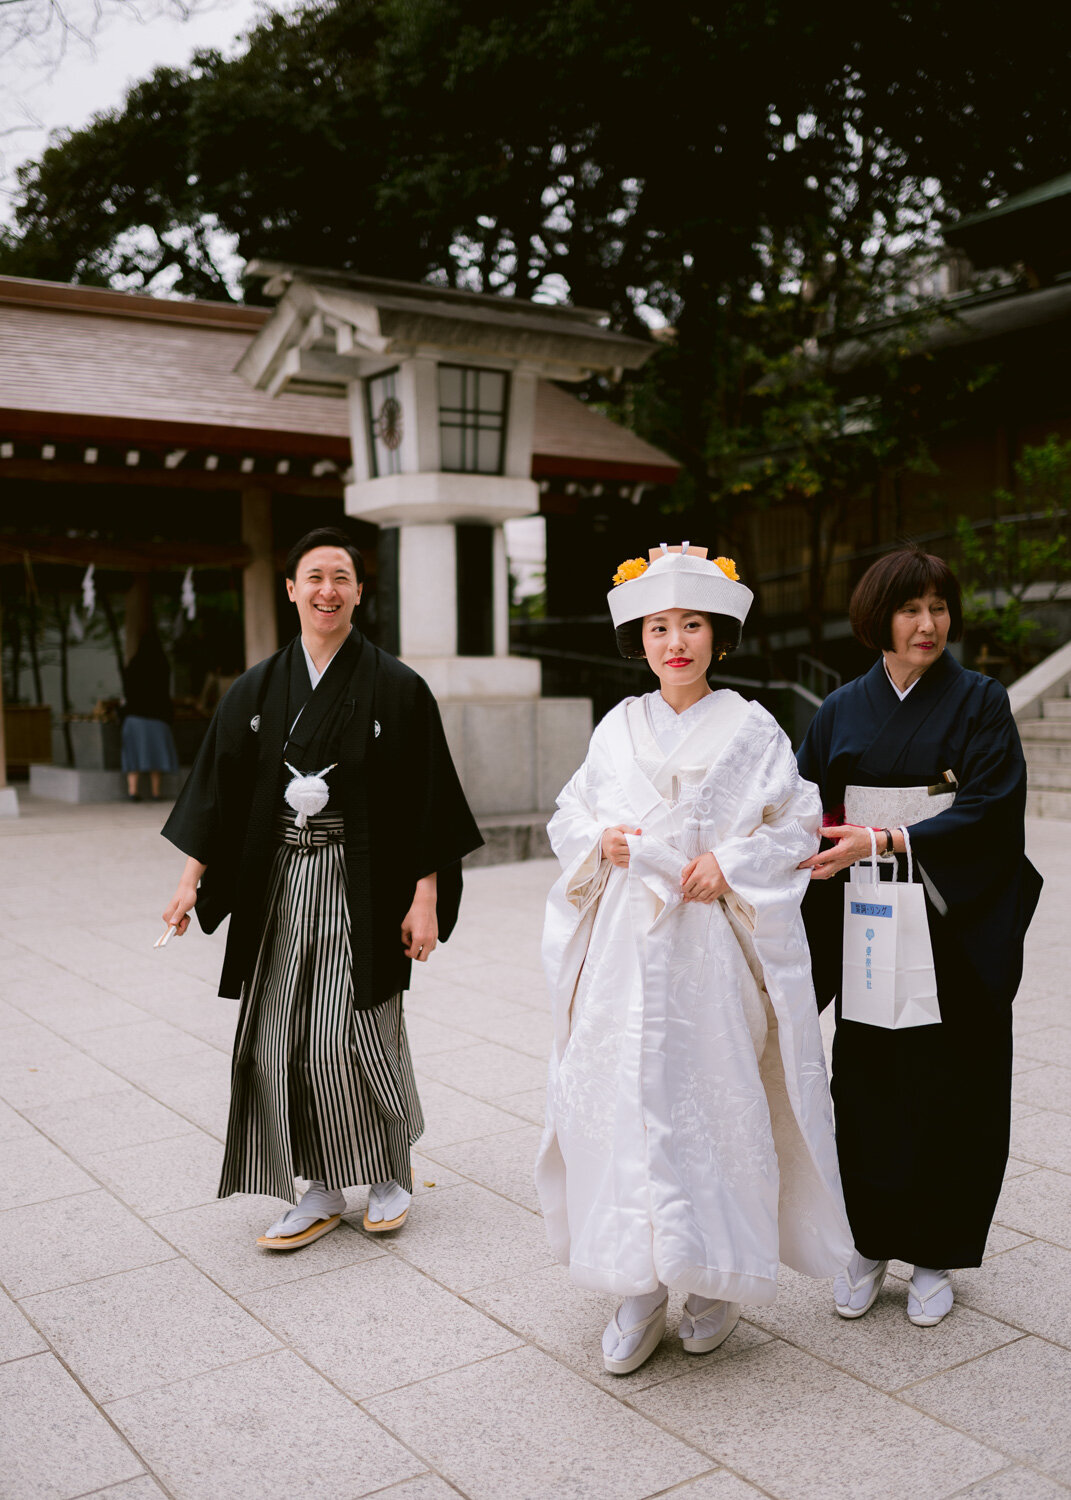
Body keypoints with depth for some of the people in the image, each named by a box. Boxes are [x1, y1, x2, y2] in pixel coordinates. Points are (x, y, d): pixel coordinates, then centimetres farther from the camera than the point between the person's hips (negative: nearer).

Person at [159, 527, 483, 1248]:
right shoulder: (257, 690, 7)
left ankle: (391, 1170, 22)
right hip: (278, 886, 4)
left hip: (359, 888, -4)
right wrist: (192, 879, 4)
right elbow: (218, 790, 10)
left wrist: (426, 897, -9)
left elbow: (427, 802, -4)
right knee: (283, 1041, 6)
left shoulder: (398, 688, -3)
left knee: (352, 1039, -3)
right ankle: (323, 1190, 21)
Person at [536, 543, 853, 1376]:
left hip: (713, 941, -2)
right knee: (625, 1098, 1)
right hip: (625, 944, 3)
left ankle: (722, 1276, 21)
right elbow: (570, 816, 16)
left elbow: (798, 824, 2)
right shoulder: (618, 728, 10)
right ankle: (641, 1286, 13)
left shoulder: (750, 728, 1)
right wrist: (600, 841, -5)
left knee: (715, 1098, 1)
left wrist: (730, 863, -12)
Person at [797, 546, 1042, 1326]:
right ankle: (870, 1243, 22)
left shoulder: (980, 702, -2)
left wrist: (882, 840, -20)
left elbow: (989, 810, -13)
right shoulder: (842, 711, 6)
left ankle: (934, 1255, 21)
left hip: (955, 931, -2)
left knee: (947, 1089, 4)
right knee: (866, 1085, 5)